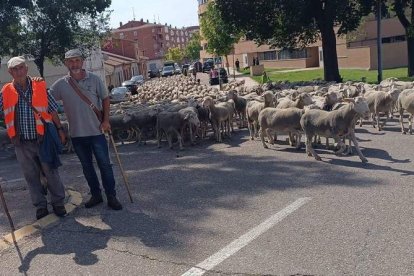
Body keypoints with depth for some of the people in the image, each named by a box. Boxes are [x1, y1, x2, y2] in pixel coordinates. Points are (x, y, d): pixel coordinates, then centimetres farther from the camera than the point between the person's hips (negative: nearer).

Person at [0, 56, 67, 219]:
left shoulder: (40, 87, -1)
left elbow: (52, 110, 4)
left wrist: (59, 129, 6)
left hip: (43, 138, -1)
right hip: (22, 143, 2)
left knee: (51, 172, 5)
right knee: (31, 176, 10)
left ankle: (58, 203, 19)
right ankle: (40, 206, 23)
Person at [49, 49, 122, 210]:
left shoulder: (94, 79, -4)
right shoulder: (61, 84, -2)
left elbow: (105, 99, 4)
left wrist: (106, 120, -4)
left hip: (96, 131, -2)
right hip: (76, 133, 2)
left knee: (105, 164, 1)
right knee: (86, 166, 12)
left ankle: (111, 196, 11)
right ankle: (95, 195, 25)